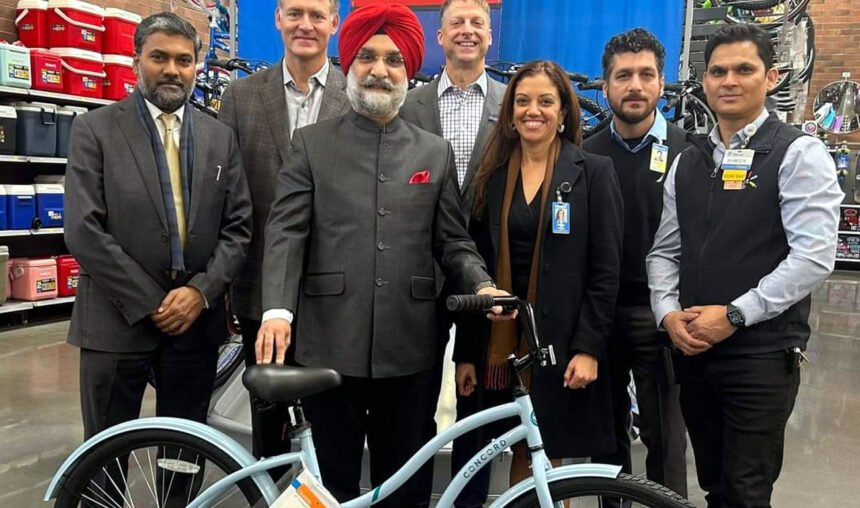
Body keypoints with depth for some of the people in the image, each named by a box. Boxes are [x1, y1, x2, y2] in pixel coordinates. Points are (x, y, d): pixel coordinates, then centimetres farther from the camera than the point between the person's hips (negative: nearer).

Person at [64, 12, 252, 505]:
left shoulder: (221, 137, 7)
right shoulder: (95, 129, -2)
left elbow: (239, 226, 4)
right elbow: (85, 230, -10)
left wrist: (201, 291, -10)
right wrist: (150, 304, -12)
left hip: (196, 319, 3)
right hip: (119, 319, -2)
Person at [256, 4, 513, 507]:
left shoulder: (436, 152, 11)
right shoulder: (311, 144, 6)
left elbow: (452, 240, 9)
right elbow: (286, 231, -3)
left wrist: (482, 285, -10)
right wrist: (277, 309, -18)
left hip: (410, 349, 2)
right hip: (330, 345, -1)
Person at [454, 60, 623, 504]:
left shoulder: (594, 172, -2)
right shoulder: (492, 174, 8)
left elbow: (606, 269, -6)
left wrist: (589, 348, -13)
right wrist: (466, 351, 4)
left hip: (561, 341, -3)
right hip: (501, 340, 3)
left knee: (550, 459, 5)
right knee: (521, 455, 11)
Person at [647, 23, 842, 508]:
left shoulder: (798, 153, -5)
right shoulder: (687, 163, 12)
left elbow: (814, 255, -14)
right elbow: (664, 250, 12)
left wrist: (733, 315, -16)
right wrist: (669, 314, -5)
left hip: (763, 355, -5)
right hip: (693, 352, 5)